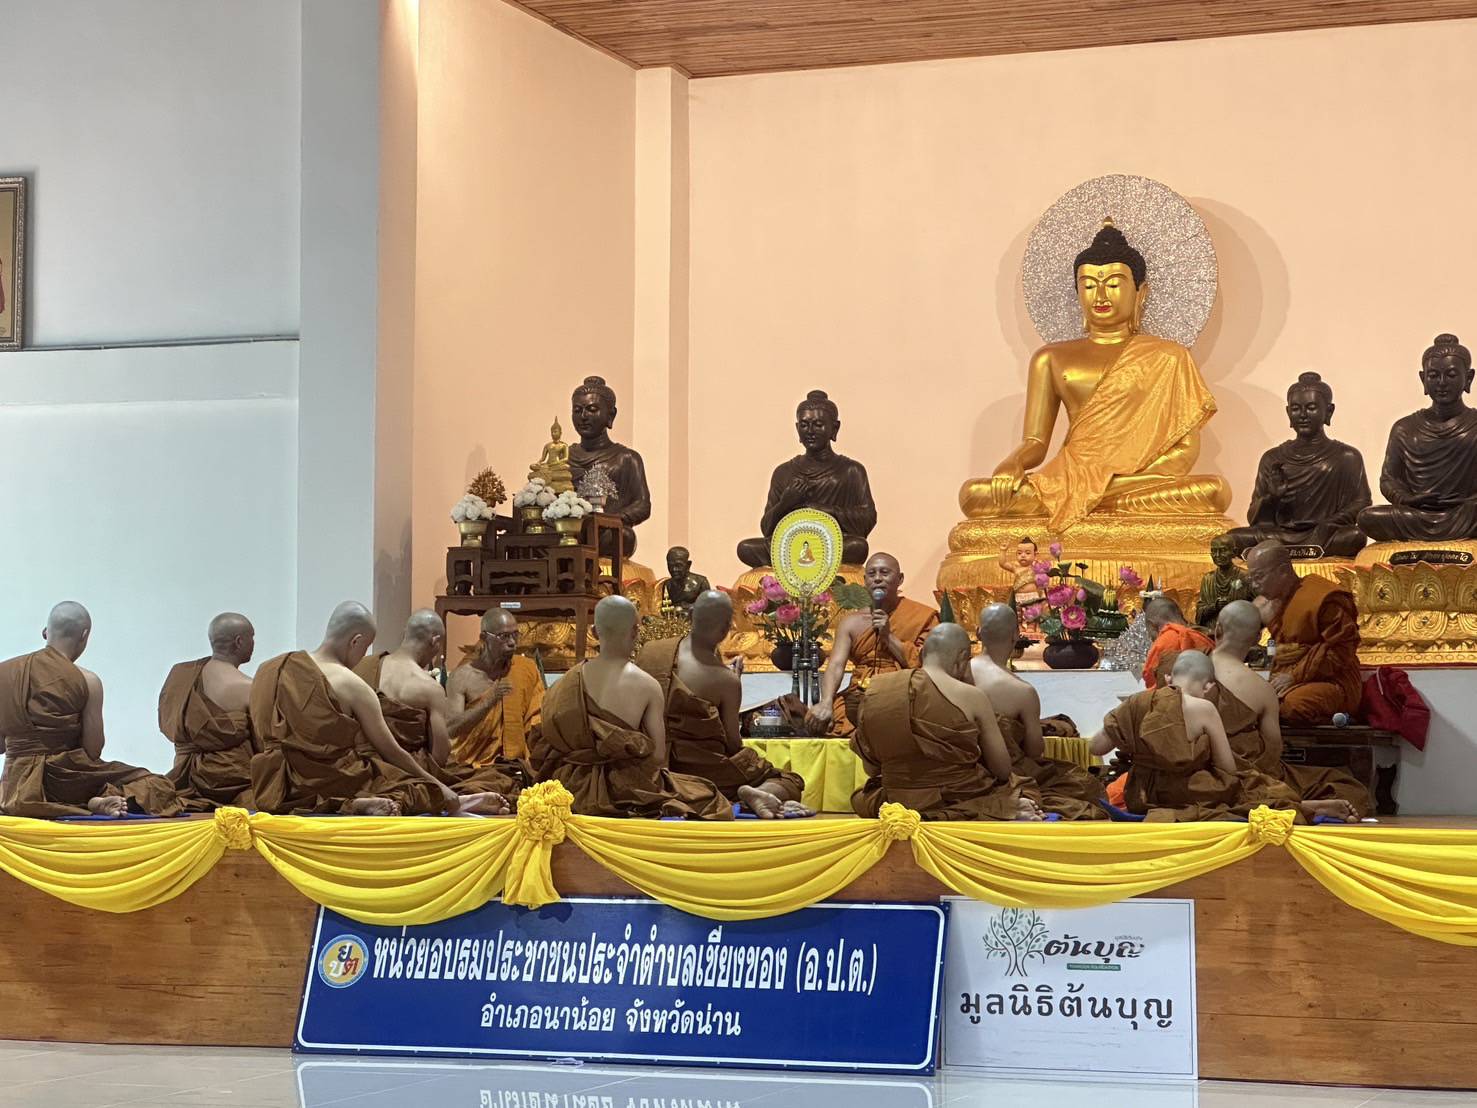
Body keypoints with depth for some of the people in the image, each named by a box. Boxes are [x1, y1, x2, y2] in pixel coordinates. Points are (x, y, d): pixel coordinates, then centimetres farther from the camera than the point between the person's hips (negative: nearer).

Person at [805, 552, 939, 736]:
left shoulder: (922, 616, 6)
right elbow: (835, 665, -2)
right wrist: (826, 703, -21)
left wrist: (889, 636, -8)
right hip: (859, 698, 3)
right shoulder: (851, 622, 13)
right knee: (815, 719, -21)